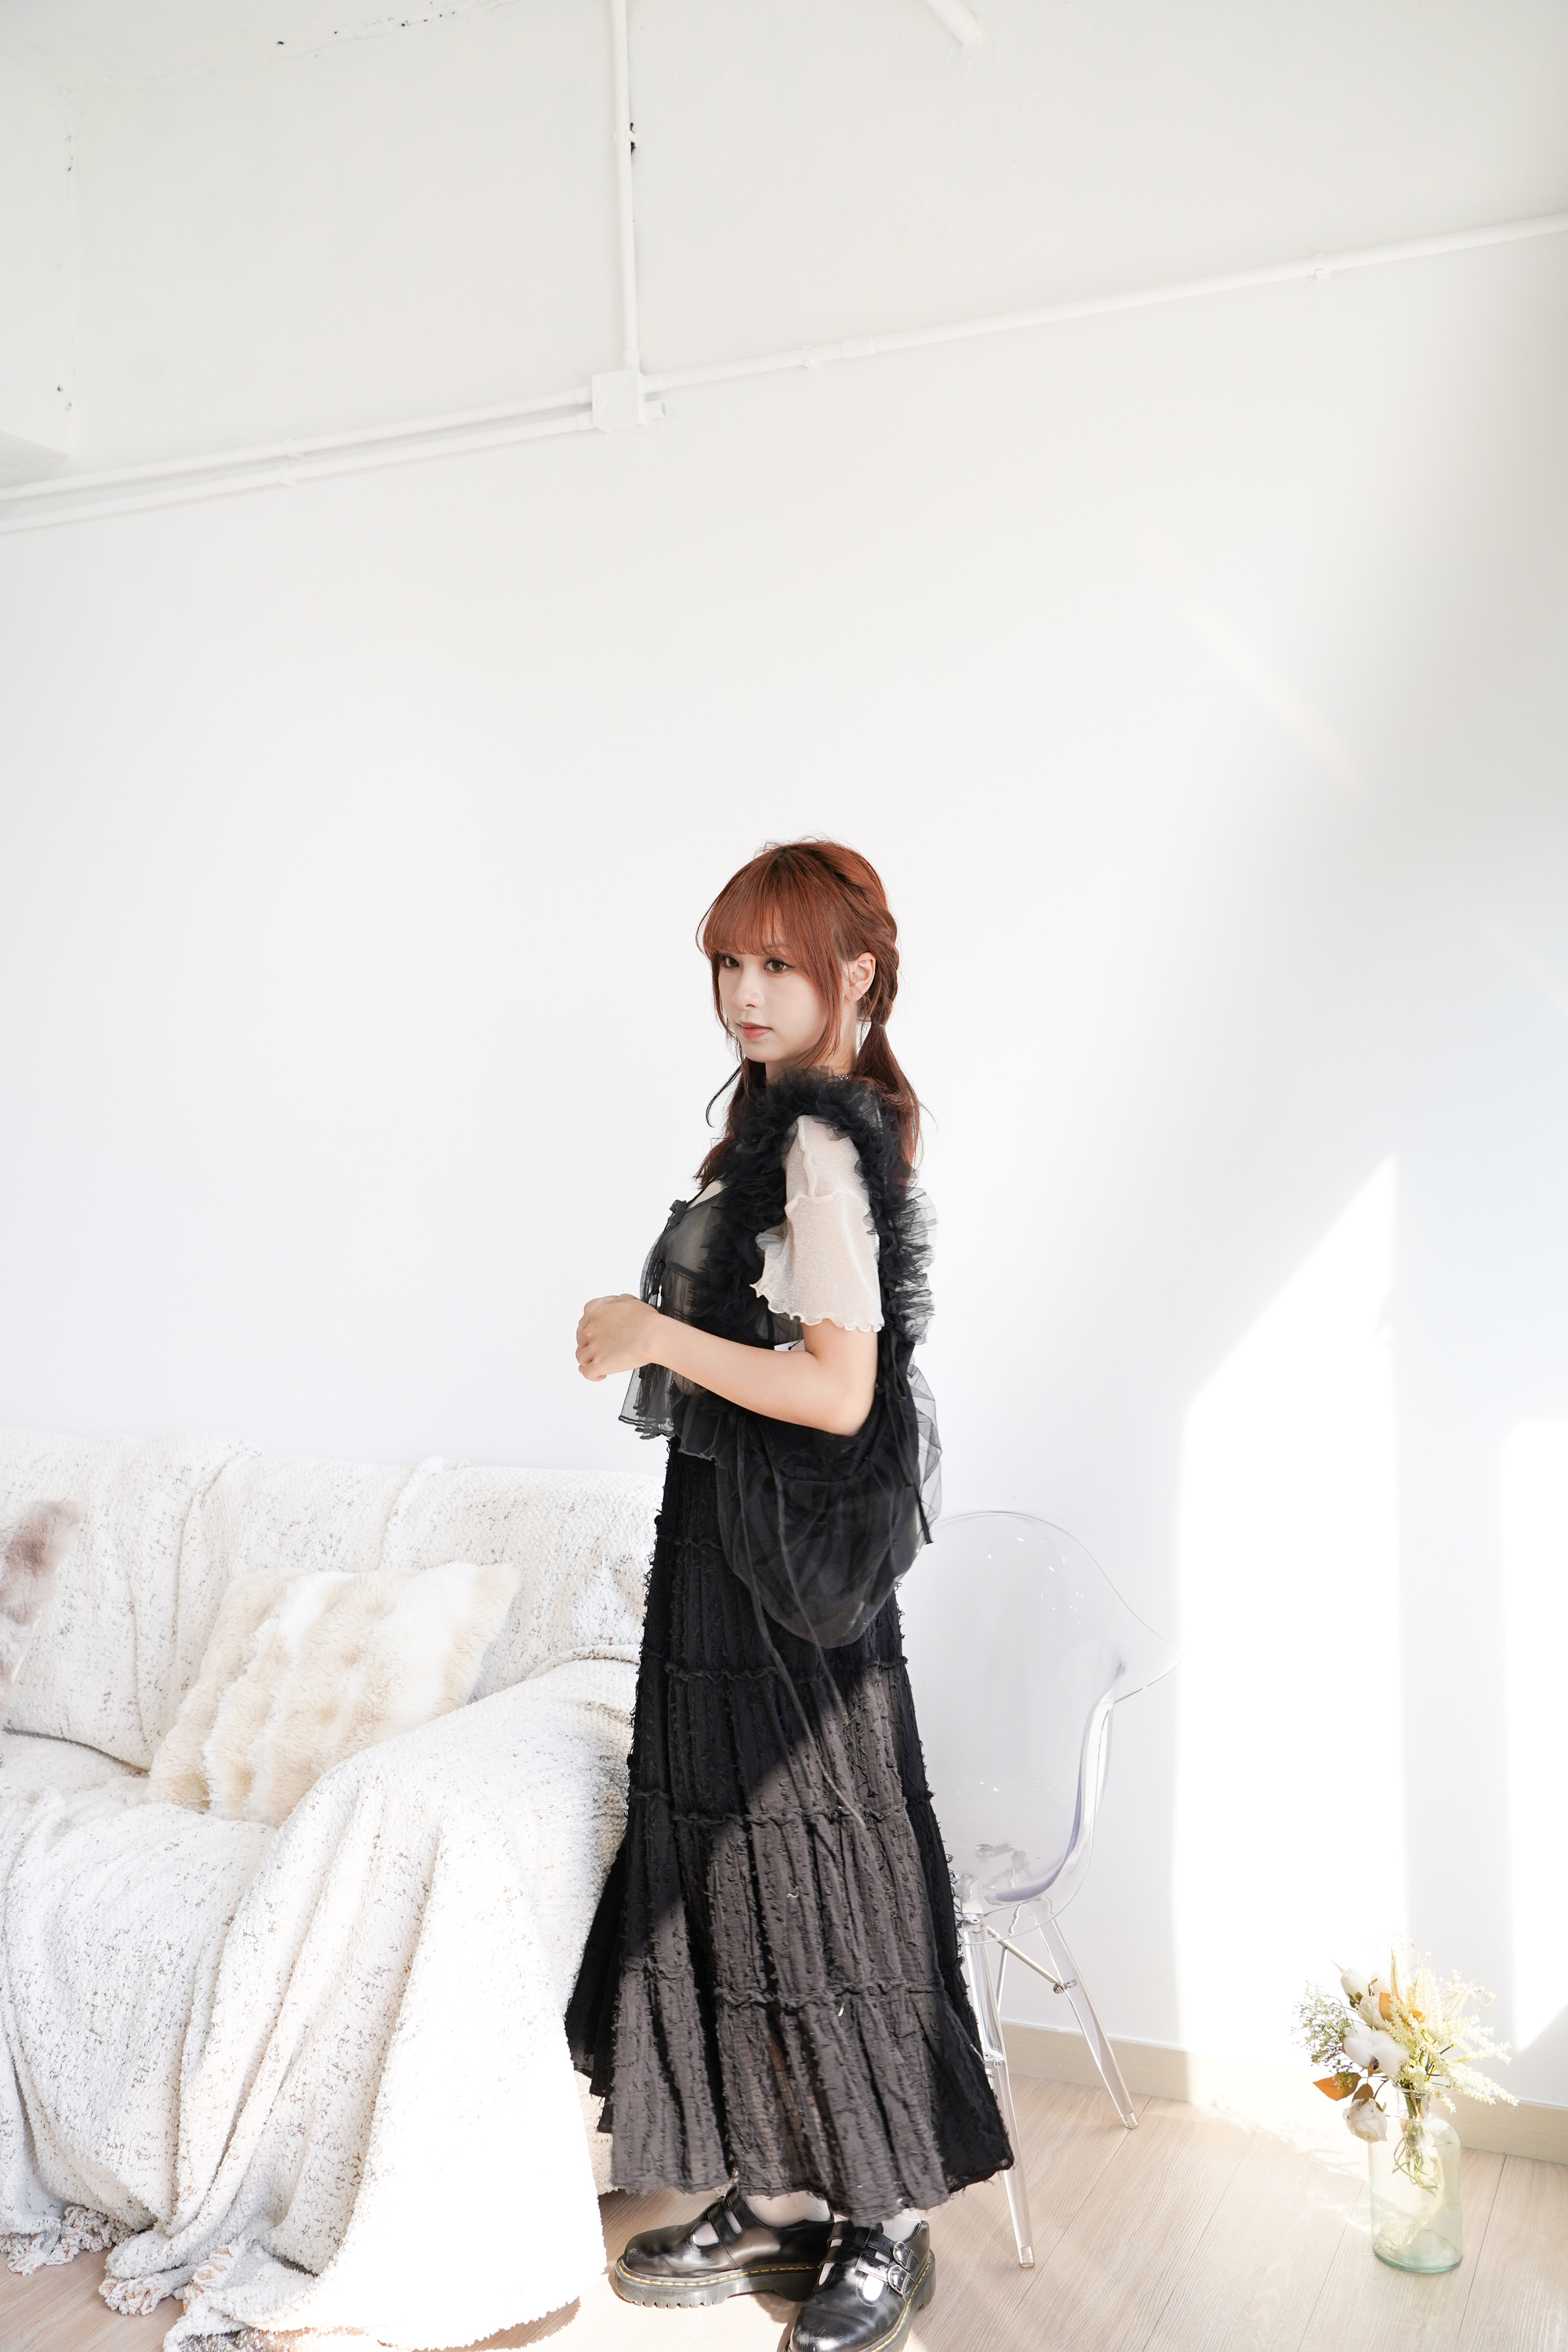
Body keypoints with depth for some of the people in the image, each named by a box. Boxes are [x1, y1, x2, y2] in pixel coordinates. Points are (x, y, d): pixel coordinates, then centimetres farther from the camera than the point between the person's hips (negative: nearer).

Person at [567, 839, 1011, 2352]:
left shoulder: (823, 1145, -18)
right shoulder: (789, 1122, 12)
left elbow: (838, 1390, -23)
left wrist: (654, 1335, -21)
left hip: (787, 1557, -10)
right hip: (737, 1541, 10)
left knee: (811, 1870, 2)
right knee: (730, 1859, 16)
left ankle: (883, 2228, 20)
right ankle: (777, 2197, 31)